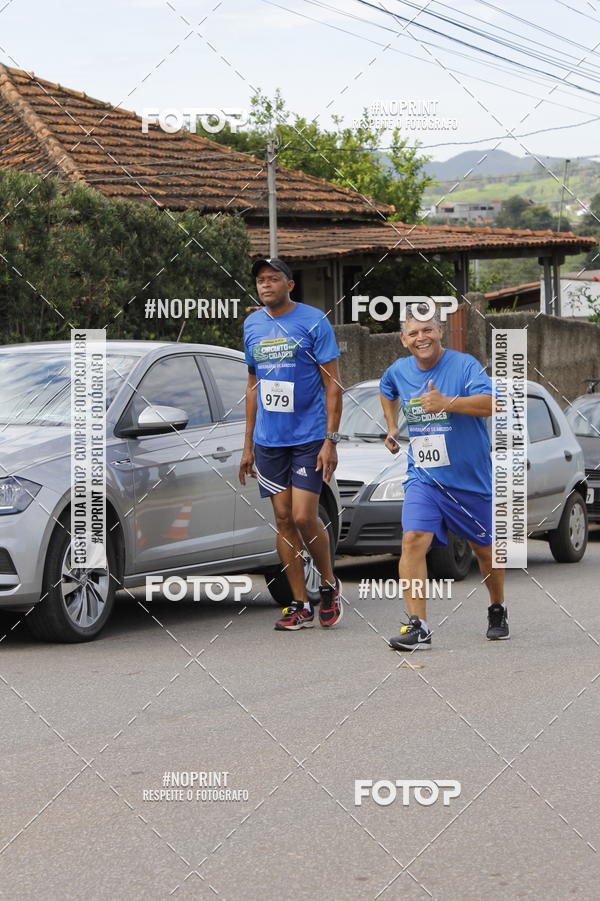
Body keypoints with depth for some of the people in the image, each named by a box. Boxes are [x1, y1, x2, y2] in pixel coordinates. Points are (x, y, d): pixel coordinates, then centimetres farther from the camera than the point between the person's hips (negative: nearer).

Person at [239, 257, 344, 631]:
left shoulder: (313, 321, -6)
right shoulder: (252, 325, 10)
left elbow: (332, 383, -6)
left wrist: (330, 439, -13)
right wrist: (249, 443, 16)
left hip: (309, 437, -5)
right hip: (268, 440, 5)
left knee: (304, 517, -11)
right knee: (284, 520, 4)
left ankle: (330, 585, 14)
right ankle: (301, 605, 10)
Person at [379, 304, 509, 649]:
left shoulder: (464, 365, -13)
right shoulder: (399, 371, 3)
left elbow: (491, 404, -29)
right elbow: (387, 391, 29)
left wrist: (446, 403, -38)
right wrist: (392, 427, 18)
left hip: (471, 478, -2)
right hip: (423, 478, 2)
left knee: (485, 547, 14)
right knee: (413, 540, -19)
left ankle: (498, 610, 40)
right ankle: (418, 626, -22)